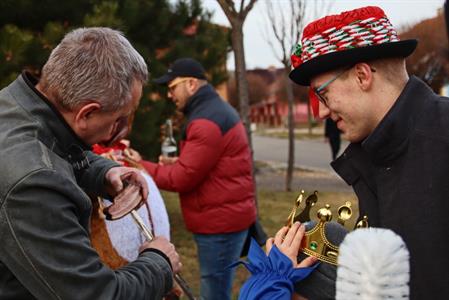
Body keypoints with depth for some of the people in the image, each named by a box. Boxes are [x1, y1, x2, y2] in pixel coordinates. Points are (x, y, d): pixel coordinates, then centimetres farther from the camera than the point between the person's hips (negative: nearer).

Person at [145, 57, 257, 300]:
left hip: (219, 222, -11)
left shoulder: (207, 121, -19)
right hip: (224, 216, 11)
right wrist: (177, 162, 5)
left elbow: (182, 179, -19)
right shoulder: (215, 111, 16)